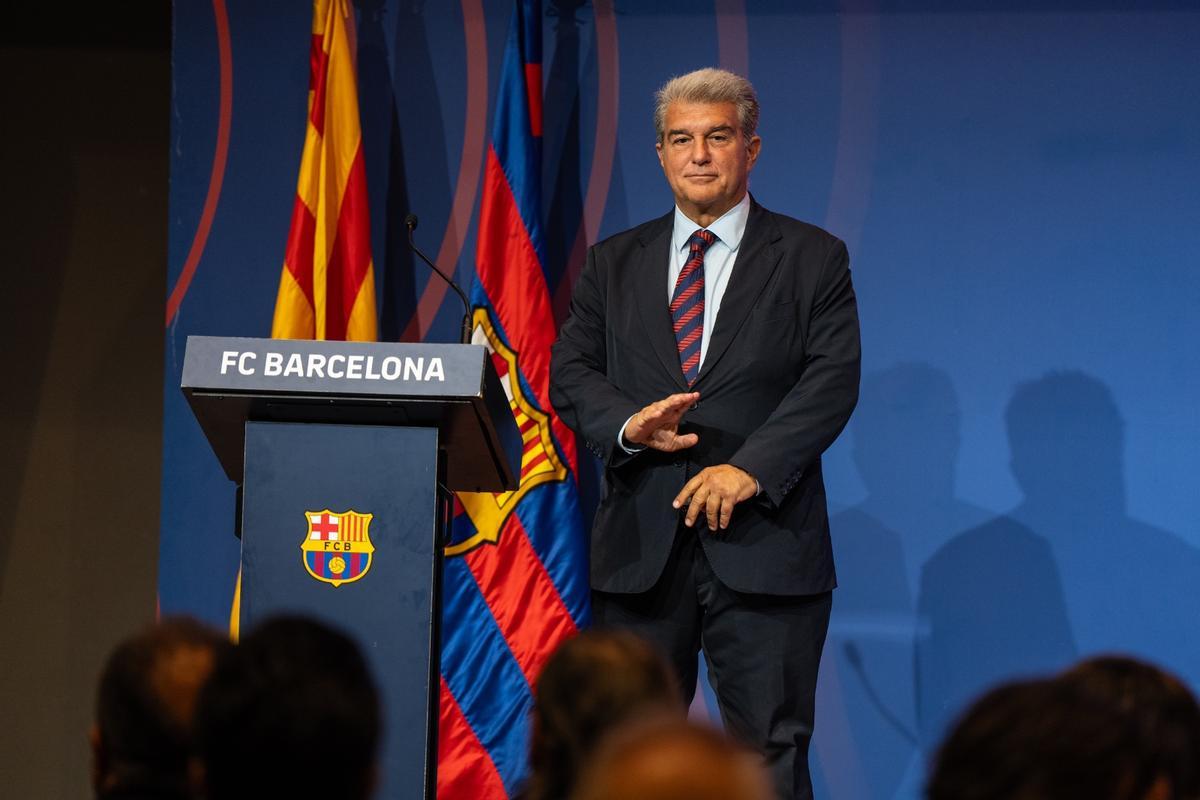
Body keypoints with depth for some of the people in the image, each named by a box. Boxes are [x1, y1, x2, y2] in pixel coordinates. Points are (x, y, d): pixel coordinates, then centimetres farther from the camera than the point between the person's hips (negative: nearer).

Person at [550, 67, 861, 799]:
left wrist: (750, 468, -17)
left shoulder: (812, 259, 6)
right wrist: (627, 425, -13)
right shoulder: (615, 263, 16)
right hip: (640, 546, 3)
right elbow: (570, 372, 9)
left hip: (762, 545, -3)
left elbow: (833, 379, -4)